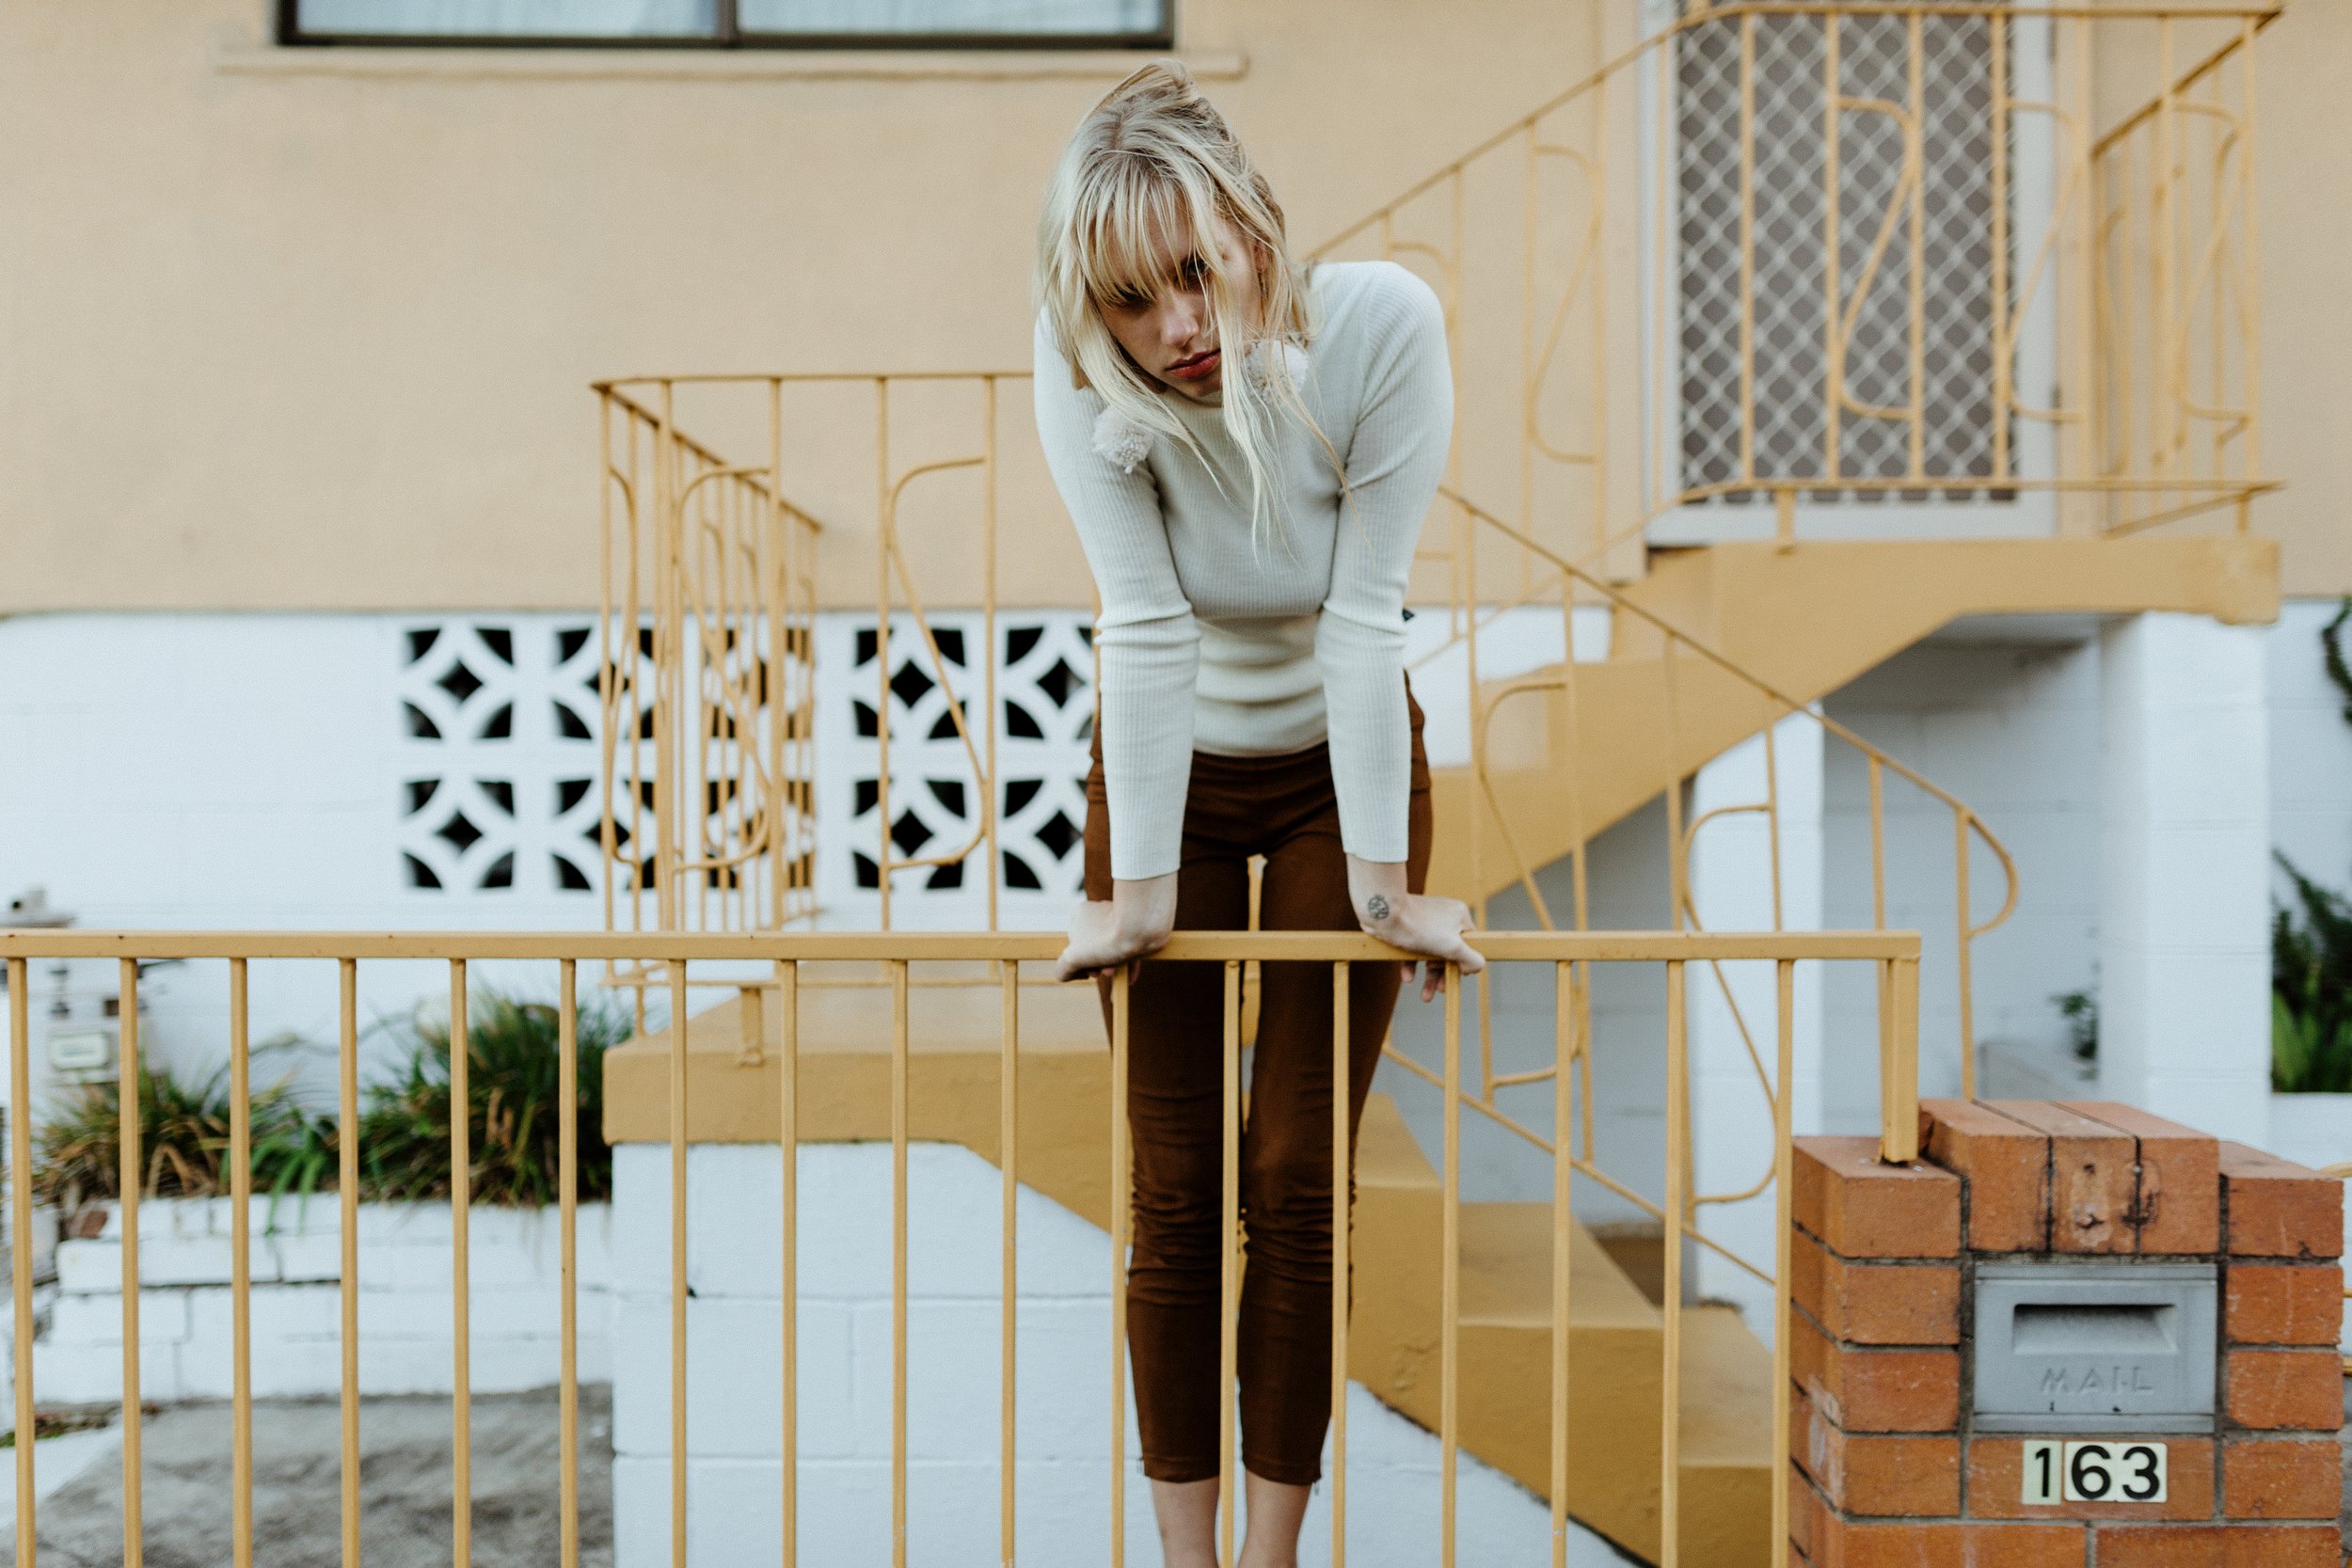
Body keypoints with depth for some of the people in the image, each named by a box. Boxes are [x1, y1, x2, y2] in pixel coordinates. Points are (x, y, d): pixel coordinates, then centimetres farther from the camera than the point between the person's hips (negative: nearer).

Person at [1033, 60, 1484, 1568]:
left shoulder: (1382, 324, -27)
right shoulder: (1083, 370, -25)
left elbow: (1364, 612, -26)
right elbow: (1147, 627, -25)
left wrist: (1385, 877, -23)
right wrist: (1141, 891, -24)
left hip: (1343, 763, 0)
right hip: (1166, 768, 1)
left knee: (1300, 1185, 1)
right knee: (1178, 1193, 3)